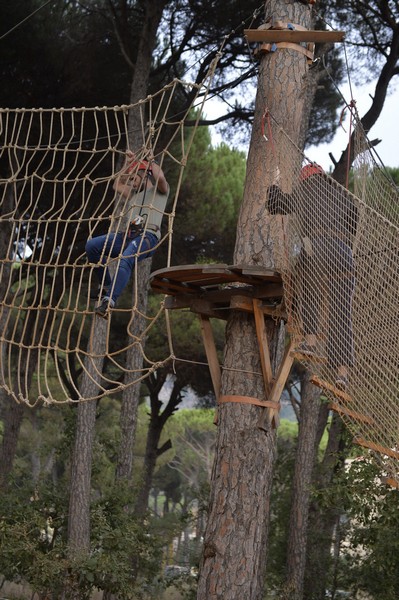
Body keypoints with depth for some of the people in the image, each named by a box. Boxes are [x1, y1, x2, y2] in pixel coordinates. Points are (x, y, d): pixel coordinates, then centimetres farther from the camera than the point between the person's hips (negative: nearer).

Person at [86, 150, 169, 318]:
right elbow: (117, 185, 44)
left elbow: (160, 177, -4)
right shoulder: (135, 194, 39)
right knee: (92, 245, -15)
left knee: (125, 261, -36)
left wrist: (151, 162, 13)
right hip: (126, 235, 7)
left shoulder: (160, 190, 18)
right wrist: (128, 163, 43)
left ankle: (109, 301, -49)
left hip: (147, 236, -7)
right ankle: (105, 285, -8)